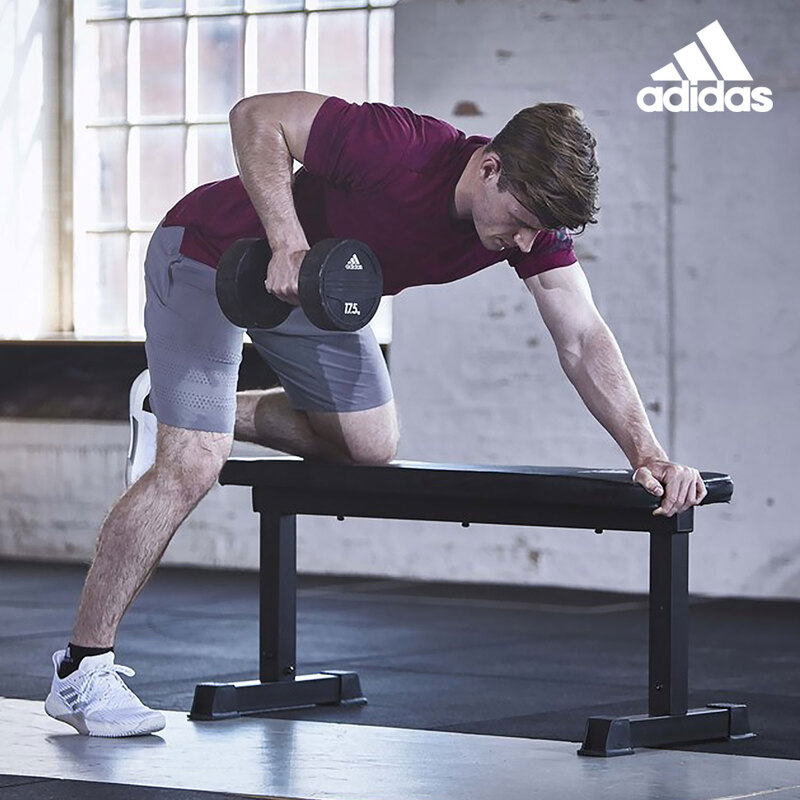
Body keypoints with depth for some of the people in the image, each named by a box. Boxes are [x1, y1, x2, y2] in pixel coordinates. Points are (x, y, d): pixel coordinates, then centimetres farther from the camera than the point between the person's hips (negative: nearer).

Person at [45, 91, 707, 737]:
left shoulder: (535, 217, -17)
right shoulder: (401, 148, -36)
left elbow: (583, 339, -15)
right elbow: (257, 118, -30)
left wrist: (648, 454, -25)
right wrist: (287, 241, -40)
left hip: (310, 277, 7)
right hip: (210, 252, -7)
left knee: (370, 445, 13)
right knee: (192, 467, -17)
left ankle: (202, 409, 28)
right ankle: (81, 672, -9)